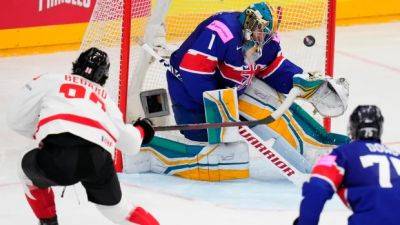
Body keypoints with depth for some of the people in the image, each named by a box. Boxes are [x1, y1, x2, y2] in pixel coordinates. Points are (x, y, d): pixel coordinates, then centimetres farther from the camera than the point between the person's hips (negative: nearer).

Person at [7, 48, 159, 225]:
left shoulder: (49, 81, 24)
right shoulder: (105, 99, 33)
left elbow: (16, 119, 22)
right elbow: (130, 144, 35)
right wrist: (141, 130, 59)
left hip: (58, 156, -3)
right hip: (98, 160, 3)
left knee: (29, 171, 32)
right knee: (114, 207, 28)